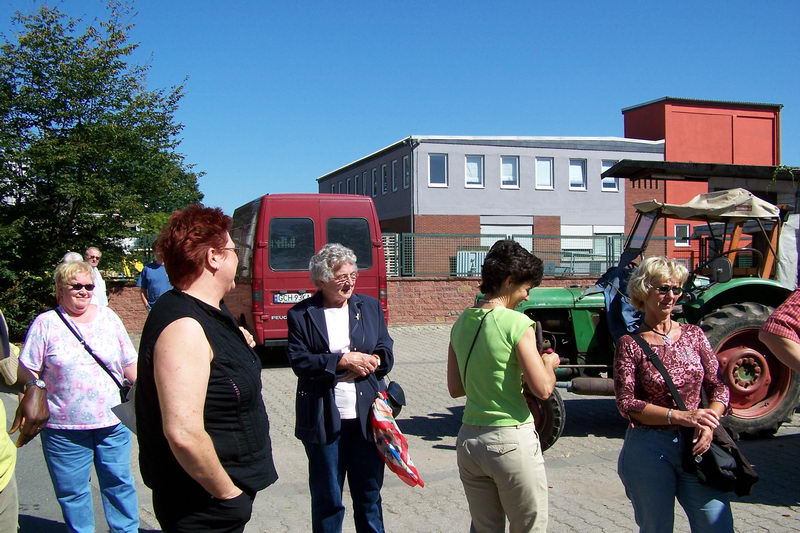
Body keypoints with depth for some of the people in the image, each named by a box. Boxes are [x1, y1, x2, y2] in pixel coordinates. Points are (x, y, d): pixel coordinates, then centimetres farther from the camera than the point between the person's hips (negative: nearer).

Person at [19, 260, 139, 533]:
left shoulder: (108, 317, 6)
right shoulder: (45, 323, -2)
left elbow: (129, 364, 13)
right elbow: (29, 374, -1)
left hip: (112, 420, 2)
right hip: (64, 426, -2)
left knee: (119, 482, 11)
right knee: (72, 490, 9)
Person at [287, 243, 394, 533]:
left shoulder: (370, 306, 8)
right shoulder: (301, 315, -2)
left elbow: (386, 352, 7)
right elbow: (299, 362, -10)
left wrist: (370, 362, -15)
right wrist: (343, 361, -18)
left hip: (367, 416, 3)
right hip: (323, 419, -2)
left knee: (369, 493, 13)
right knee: (326, 497, 10)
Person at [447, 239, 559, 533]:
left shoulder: (461, 323, 6)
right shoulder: (516, 323, -14)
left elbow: (455, 388, 11)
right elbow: (543, 389, -15)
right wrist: (549, 363, 5)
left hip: (469, 440, 7)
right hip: (512, 441, -6)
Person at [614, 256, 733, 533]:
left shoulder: (693, 334, 8)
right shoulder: (630, 344, -3)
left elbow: (719, 387, 7)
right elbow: (626, 404, -9)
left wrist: (708, 422, -12)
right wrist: (679, 416, -19)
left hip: (694, 447, 3)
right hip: (649, 450, -3)